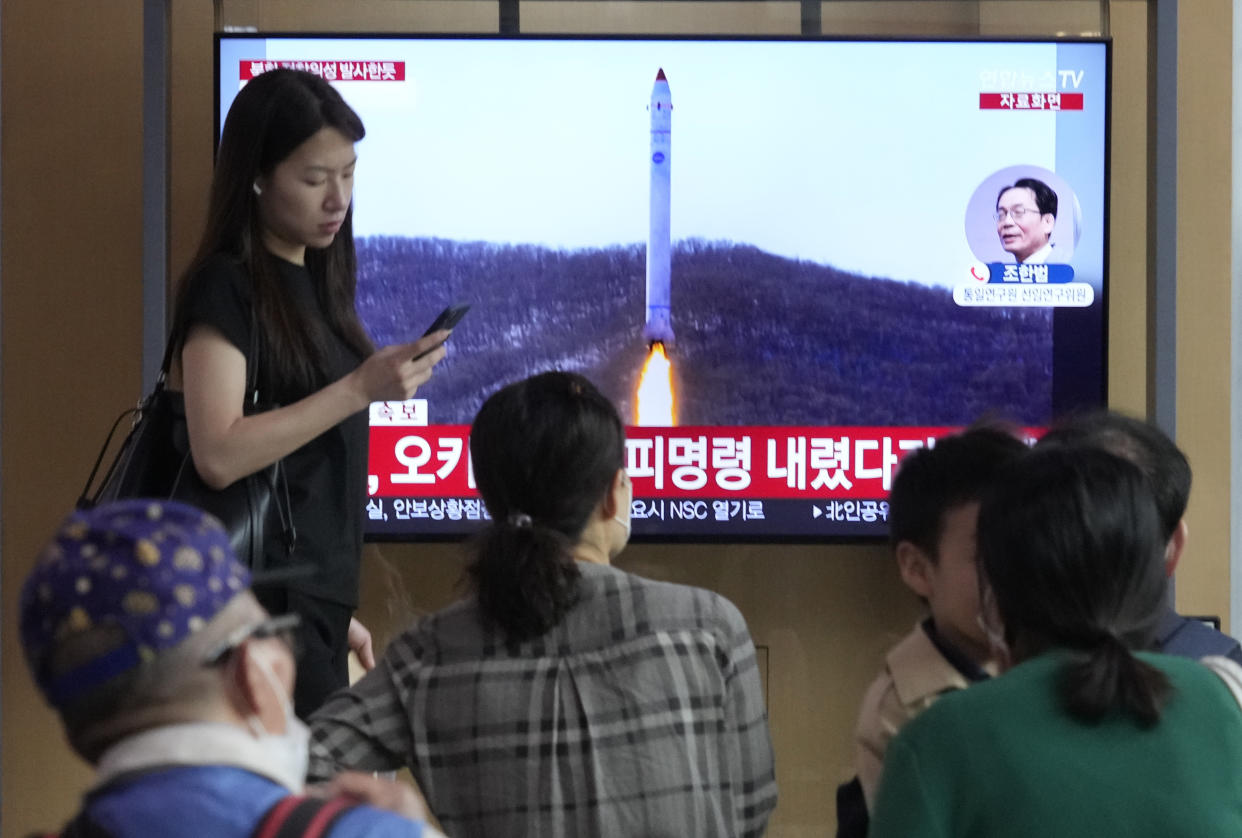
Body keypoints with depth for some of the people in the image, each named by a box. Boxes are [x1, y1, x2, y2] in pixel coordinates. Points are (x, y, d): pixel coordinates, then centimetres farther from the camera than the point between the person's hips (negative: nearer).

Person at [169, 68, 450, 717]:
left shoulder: (313, 285, 18)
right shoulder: (227, 287, -8)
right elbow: (219, 455, -19)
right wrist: (362, 388, -20)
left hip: (312, 597, 8)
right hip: (262, 601, -8)